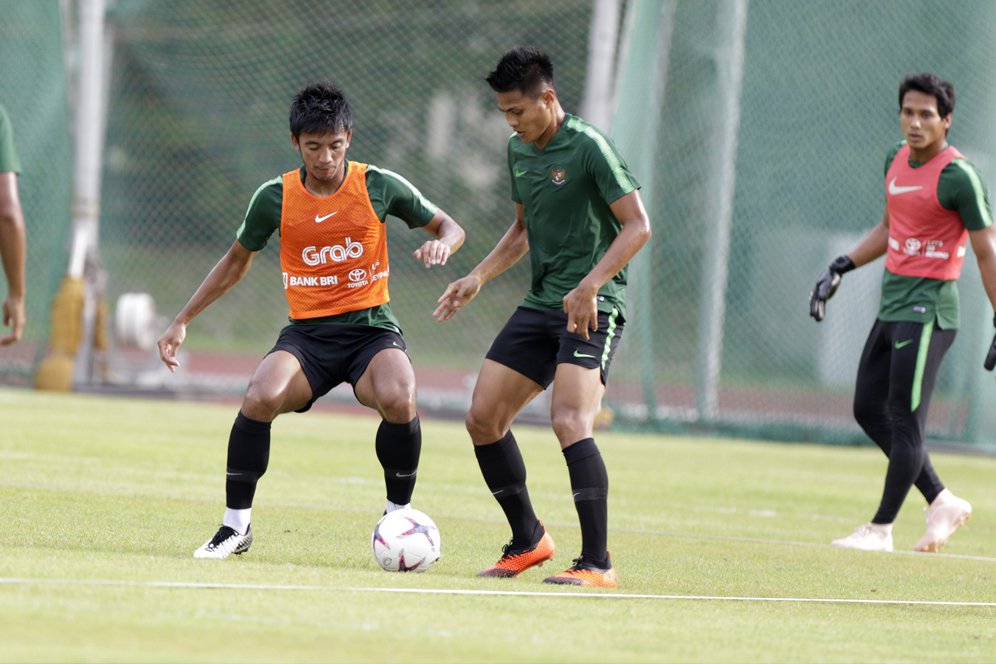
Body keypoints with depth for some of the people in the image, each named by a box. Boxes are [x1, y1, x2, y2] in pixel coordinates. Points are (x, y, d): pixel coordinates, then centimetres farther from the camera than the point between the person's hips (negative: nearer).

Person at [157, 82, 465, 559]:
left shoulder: (379, 186, -2)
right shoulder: (275, 198, 1)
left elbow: (449, 227, 11)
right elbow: (236, 262, 17)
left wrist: (441, 244, -14)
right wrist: (182, 321, 14)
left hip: (371, 327, -1)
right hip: (307, 331, 1)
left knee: (398, 398, -33)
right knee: (261, 397, -30)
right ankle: (236, 525, -11)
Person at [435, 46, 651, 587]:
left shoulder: (588, 147, -13)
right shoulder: (518, 150, 12)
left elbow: (637, 226, -17)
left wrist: (589, 286, -27)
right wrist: (478, 278, 14)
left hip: (592, 309, -8)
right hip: (540, 302, 8)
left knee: (569, 422, -24)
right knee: (483, 418, 4)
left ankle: (597, 564, -23)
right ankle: (528, 542, 19)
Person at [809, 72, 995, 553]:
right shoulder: (897, 161, 10)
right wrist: (840, 269, 17)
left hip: (927, 308, -9)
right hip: (892, 305, 9)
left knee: (905, 421, -6)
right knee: (868, 409, 12)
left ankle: (881, 529, 1)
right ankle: (942, 502, 21)